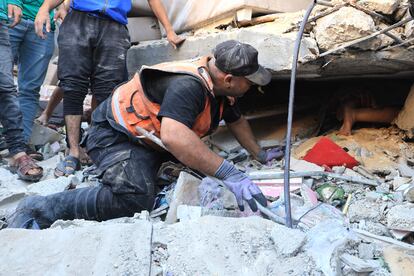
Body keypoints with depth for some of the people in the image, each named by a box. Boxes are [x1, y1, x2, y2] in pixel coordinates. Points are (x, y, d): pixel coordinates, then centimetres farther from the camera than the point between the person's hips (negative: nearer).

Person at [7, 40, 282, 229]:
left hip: (148, 138, 10)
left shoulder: (218, 85, 1)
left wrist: (259, 153, 25)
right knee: (136, 197, -32)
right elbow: (173, 136, -48)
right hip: (115, 134, -10)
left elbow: (237, 121, 20)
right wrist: (228, 172, -47)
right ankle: (39, 209, -18)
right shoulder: (188, 85, -31)